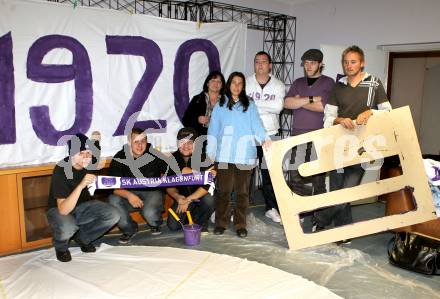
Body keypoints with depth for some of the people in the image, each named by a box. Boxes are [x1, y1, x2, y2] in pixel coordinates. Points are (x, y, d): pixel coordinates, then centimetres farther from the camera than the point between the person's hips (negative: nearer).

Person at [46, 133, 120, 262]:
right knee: (67, 229, -38)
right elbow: (63, 210, -37)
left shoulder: (90, 164, -12)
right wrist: (81, 186, -48)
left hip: (82, 206, 5)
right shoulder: (61, 170, -28)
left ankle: (82, 237, 9)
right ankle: (61, 247, 1)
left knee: (113, 215, -18)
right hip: (58, 210, -5)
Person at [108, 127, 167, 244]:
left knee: (150, 213, -31)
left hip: (152, 191, -2)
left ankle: (155, 225, 11)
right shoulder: (119, 158, -9)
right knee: (113, 201, -27)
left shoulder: (155, 155, -10)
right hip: (129, 193, 2)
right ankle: (129, 229, 1)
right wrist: (128, 195, -33)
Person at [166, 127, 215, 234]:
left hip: (200, 196, -2)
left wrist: (188, 200, -29)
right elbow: (169, 186, -7)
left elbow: (207, 186, -24)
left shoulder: (203, 158, -16)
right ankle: (190, 215, 20)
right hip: (182, 198, 2)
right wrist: (177, 197, -27)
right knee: (173, 225, -15)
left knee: (209, 200, -35)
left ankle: (201, 224, -2)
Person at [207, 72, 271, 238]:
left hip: (244, 155, 0)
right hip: (224, 155, 0)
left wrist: (264, 138, -21)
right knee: (223, 190, 1)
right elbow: (213, 130, 9)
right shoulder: (220, 106, 12)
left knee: (242, 191, 5)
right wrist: (210, 153, 2)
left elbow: (256, 124, -2)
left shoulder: (249, 105, 11)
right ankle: (221, 223, 13)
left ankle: (240, 225, 14)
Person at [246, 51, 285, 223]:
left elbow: (278, 106, -12)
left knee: (269, 172, 6)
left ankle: (271, 208, 18)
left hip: (270, 135, 1)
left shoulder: (278, 86, 6)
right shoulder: (246, 83, 5)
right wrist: (267, 107, -12)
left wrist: (254, 102, -12)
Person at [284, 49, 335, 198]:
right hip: (297, 134, 4)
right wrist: (311, 99, -9)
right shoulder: (298, 82, 16)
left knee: (318, 176, -2)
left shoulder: (328, 82, 3)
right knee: (296, 175, 6)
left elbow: (323, 106, -12)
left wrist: (299, 101, -2)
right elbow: (287, 103, 0)